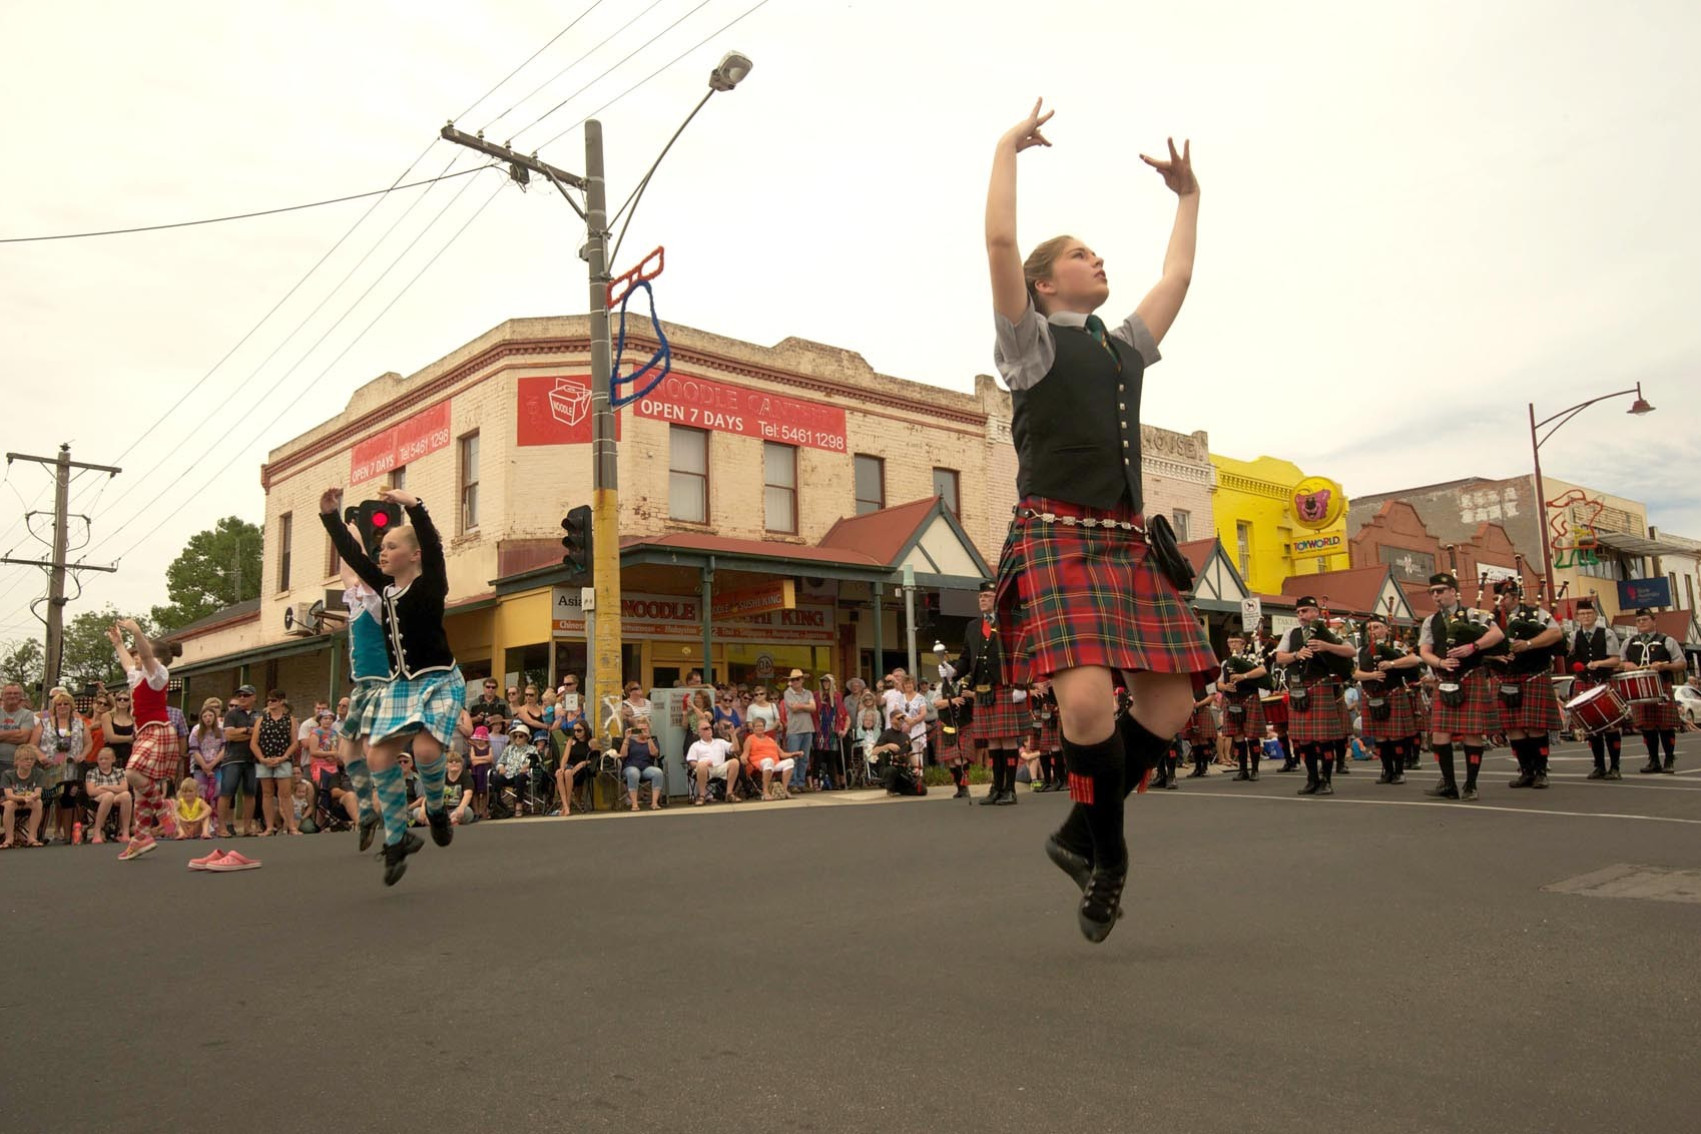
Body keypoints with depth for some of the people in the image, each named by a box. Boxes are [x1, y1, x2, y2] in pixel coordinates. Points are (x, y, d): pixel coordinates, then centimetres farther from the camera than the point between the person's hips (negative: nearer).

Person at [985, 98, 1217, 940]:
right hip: (1056, 538, -6)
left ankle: (1081, 834, 18)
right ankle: (1107, 853, 0)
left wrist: (1188, 194, 44)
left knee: (1168, 708, -2)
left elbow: (1178, 274, 36)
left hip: (1129, 543, 7)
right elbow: (999, 242, -4)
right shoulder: (1031, 340, 8)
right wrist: (1007, 149, 6)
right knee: (1088, 700, -25)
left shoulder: (1126, 348, 24)